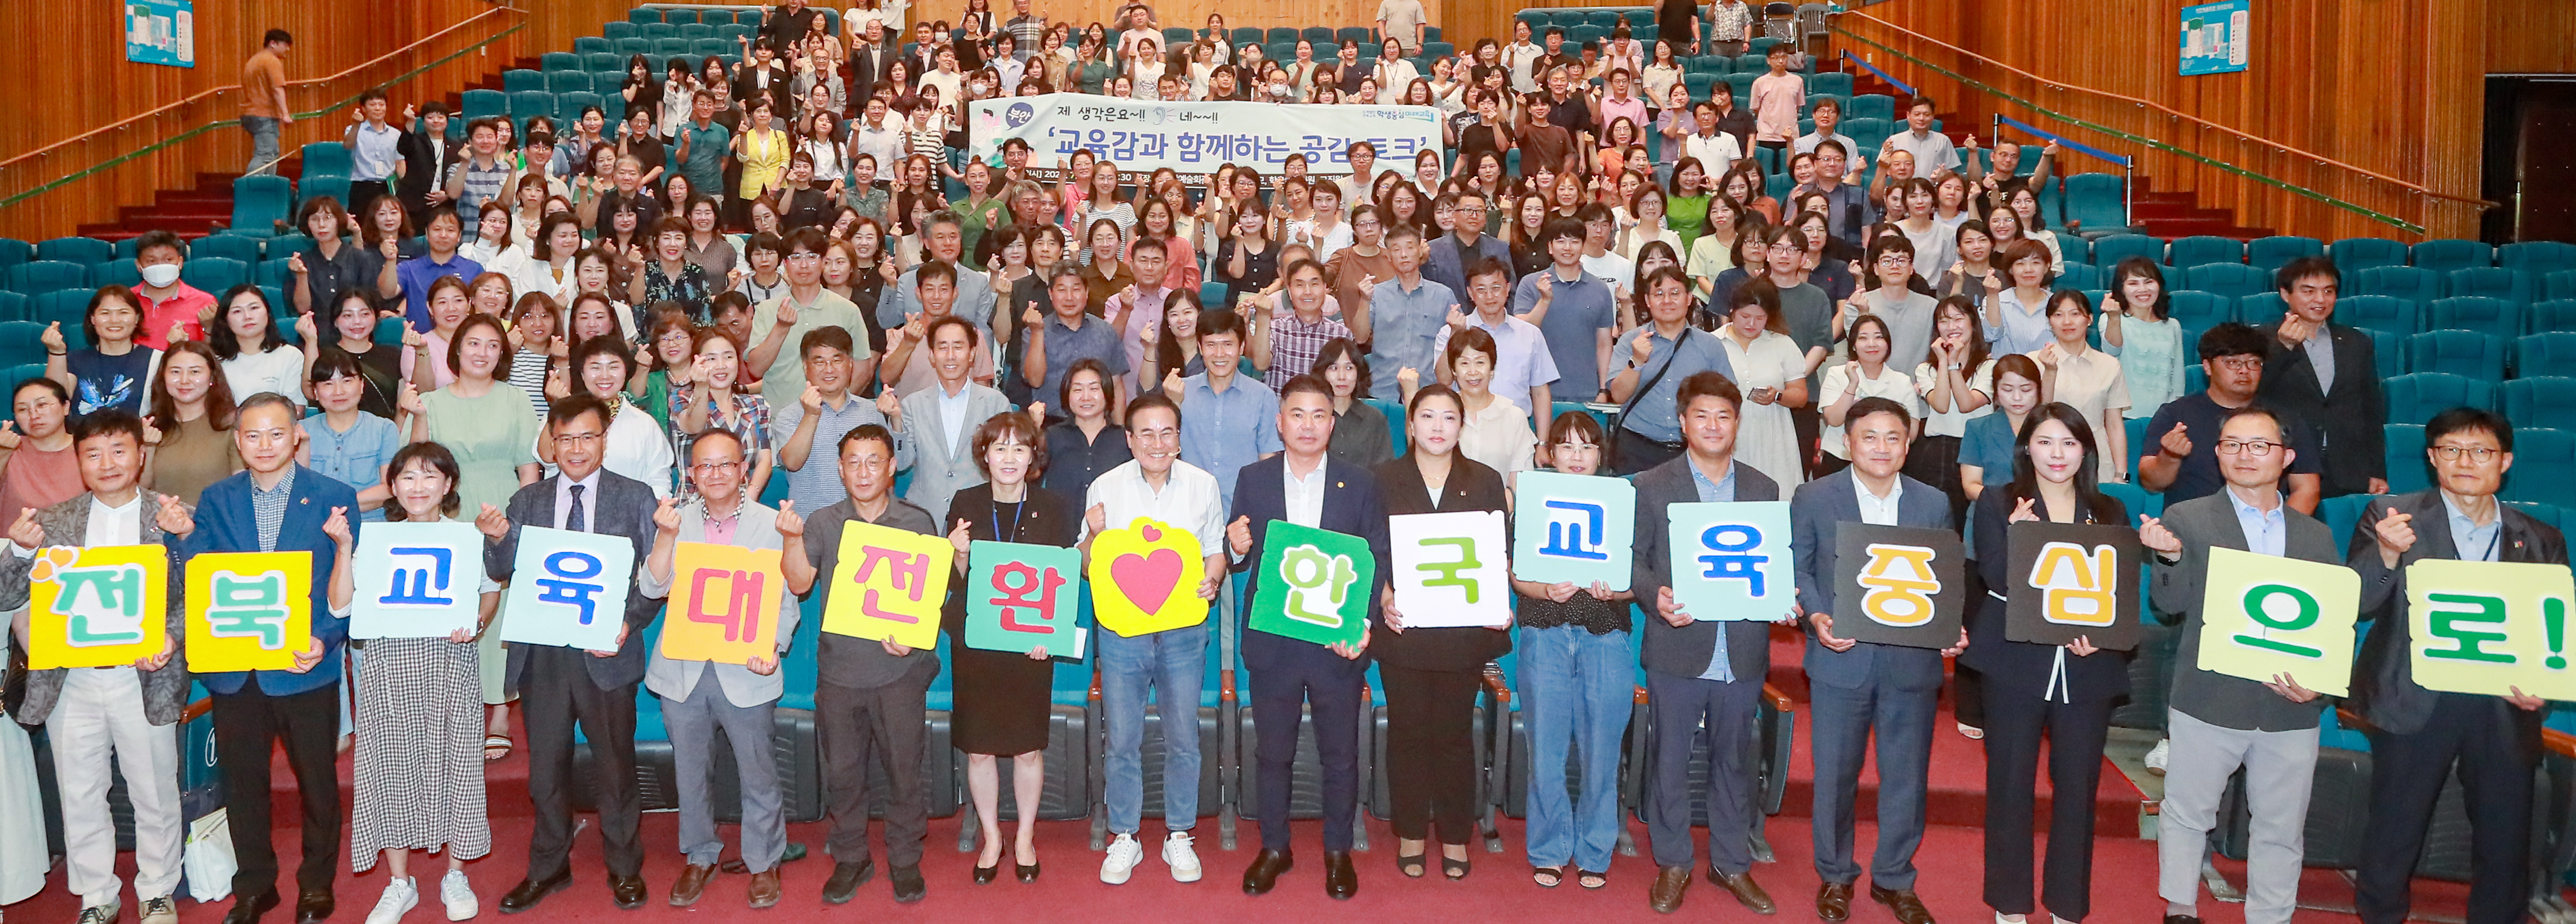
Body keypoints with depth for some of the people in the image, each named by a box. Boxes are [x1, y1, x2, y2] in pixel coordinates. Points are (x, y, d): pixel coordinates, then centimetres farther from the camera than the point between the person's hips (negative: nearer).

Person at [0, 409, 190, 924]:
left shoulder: (176, 518, -2)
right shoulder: (51, 523, 5)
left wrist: (171, 636, -23)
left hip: (145, 680, -2)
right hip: (70, 682, 2)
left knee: (155, 794, 8)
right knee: (80, 796, 12)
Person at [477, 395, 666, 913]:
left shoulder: (636, 498, 1)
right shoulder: (526, 502, 8)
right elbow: (503, 574, 4)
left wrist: (629, 623, -16)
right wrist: (497, 539, -17)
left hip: (607, 654, -2)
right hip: (542, 654, 2)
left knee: (615, 767, 10)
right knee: (545, 769, 13)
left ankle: (624, 868, 26)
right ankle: (548, 868, 30)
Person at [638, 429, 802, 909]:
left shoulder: (772, 523, -1)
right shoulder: (676, 521, 4)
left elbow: (785, 601, 0)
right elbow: (653, 588, -5)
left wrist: (773, 648, -16)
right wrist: (667, 537, -18)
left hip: (745, 672, -2)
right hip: (683, 670, 2)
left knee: (758, 774, 6)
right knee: (690, 773, 15)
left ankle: (763, 862, 24)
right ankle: (700, 858, 33)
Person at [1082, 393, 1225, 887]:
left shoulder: (1204, 485, 1)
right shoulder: (1105, 488, -1)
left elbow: (1216, 552, 10)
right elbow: (1087, 566, 5)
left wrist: (1212, 578, -12)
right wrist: (1095, 535, -16)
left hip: (1184, 631, 1)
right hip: (1121, 629, 0)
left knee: (1183, 739, 7)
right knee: (1122, 740, 6)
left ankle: (1179, 836, 23)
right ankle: (1124, 838, 21)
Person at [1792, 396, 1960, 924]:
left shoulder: (1934, 504, 6)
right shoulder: (1813, 499, 0)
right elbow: (1797, 568, 0)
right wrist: (1815, 617, -17)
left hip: (1913, 662, 2)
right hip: (1841, 660, -2)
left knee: (1907, 775, 10)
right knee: (1835, 773, 8)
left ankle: (1894, 878, 28)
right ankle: (1835, 876, 27)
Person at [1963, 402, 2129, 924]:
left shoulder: (2111, 514, 10)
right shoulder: (1998, 505, 2)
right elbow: (1996, 580, -8)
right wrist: (2016, 534, -22)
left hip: (2088, 670, 2)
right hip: (2016, 665, -2)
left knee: (2078, 787, 6)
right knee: (2011, 785, 5)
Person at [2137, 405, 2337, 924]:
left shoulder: (2316, 536, 10)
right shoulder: (2186, 520, 0)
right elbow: (2171, 604, -5)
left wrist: (2320, 682, -9)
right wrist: (2171, 557, -25)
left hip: (2291, 709, 3)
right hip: (2209, 701, -3)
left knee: (2281, 829, 11)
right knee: (2186, 814, 8)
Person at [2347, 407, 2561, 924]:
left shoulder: (2541, 542, 11)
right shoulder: (2391, 518, 1)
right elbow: (2353, 605, -8)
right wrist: (2387, 554, -26)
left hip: (2504, 712, 3)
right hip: (2416, 704, -3)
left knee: (2505, 845, 10)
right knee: (2393, 835, 3)